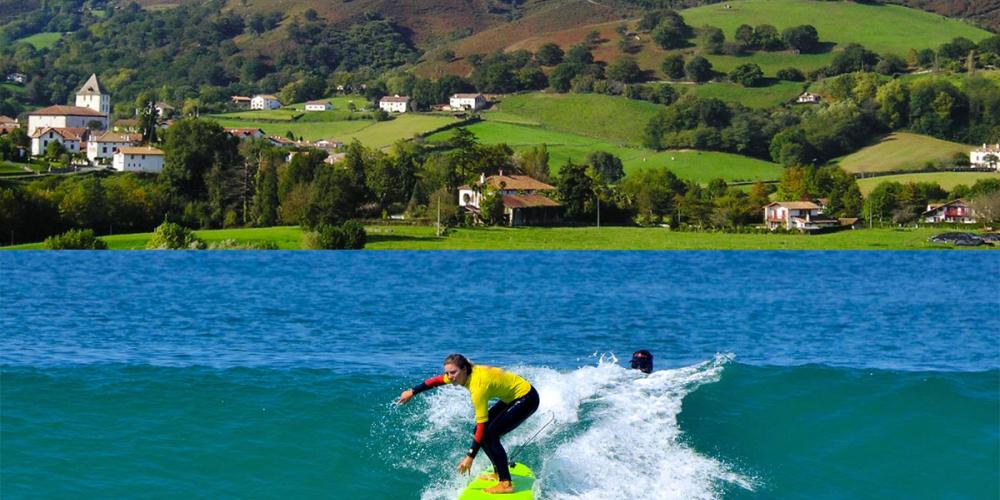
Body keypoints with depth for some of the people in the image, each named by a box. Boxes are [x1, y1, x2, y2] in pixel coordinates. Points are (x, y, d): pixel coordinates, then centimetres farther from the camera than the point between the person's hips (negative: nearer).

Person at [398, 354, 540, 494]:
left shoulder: (478, 385, -31)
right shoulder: (467, 372, -8)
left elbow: (481, 425, -28)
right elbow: (436, 381, 11)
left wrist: (470, 457, -26)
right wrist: (412, 392, 17)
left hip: (527, 398, -9)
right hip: (511, 397, 9)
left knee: (488, 434, -17)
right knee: (482, 430, 7)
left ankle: (506, 483, -15)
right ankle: (499, 473, 19)